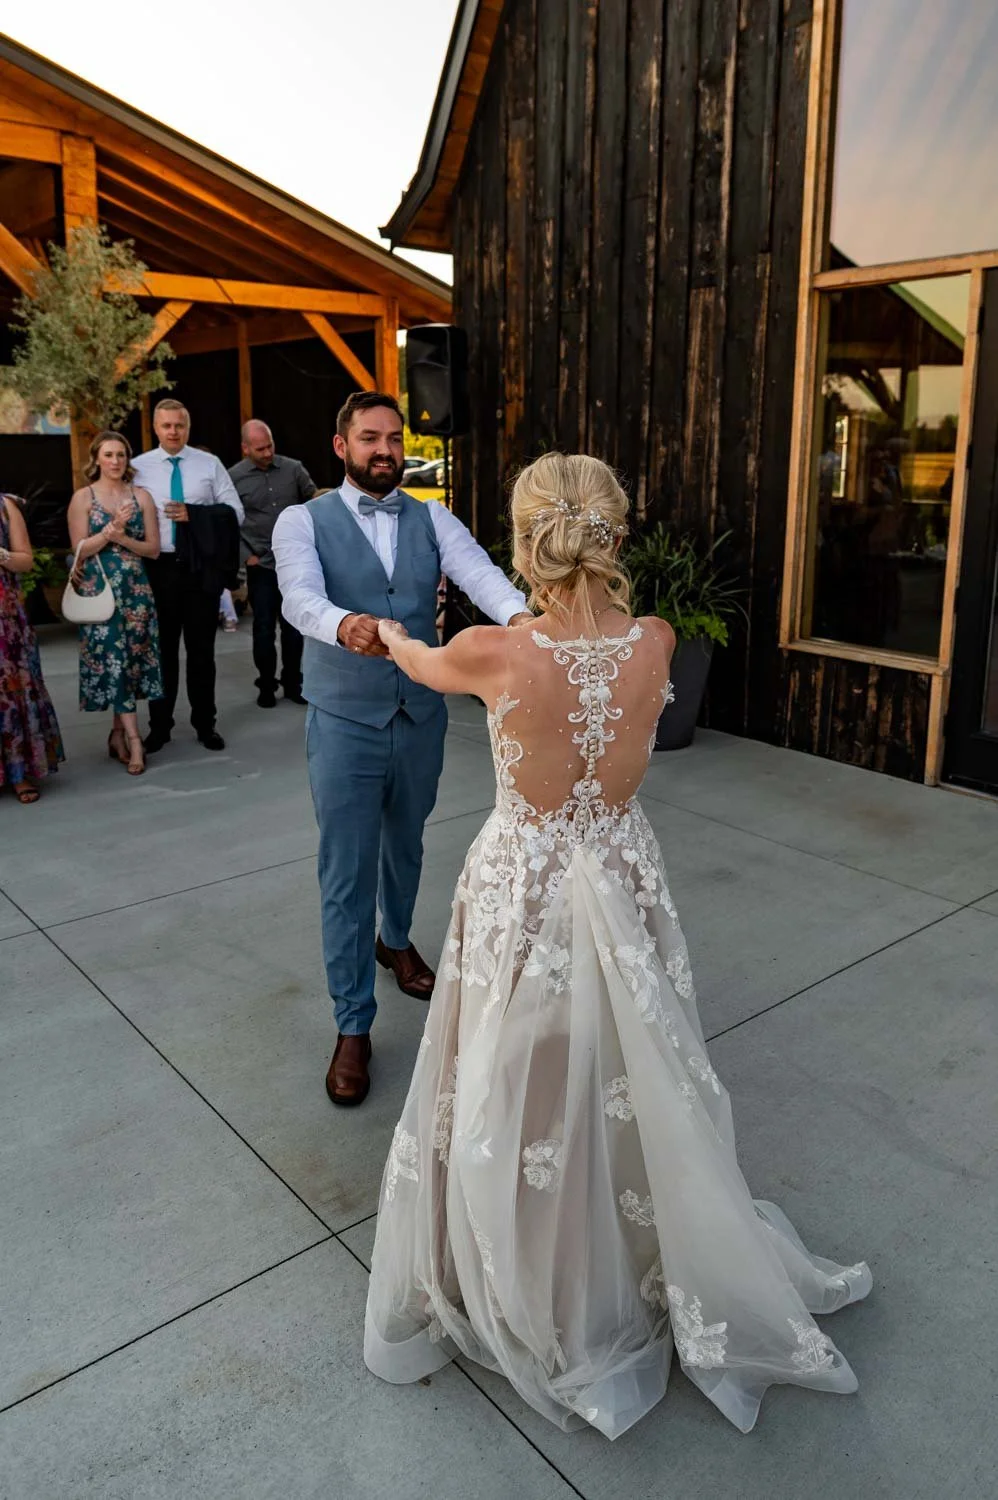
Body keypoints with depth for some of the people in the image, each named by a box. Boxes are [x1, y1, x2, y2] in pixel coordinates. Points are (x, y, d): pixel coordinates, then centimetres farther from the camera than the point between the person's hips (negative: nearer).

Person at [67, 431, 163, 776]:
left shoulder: (142, 496, 7)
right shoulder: (83, 497, 1)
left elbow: (154, 548, 3)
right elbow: (80, 549, -6)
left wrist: (123, 538, -13)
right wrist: (111, 529, -18)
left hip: (135, 589, 3)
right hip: (99, 590, -2)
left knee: (129, 659, 4)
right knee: (113, 659, -6)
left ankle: (117, 734, 16)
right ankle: (133, 739, -6)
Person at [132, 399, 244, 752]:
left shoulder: (210, 464, 3)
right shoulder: (139, 467, 2)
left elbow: (235, 512, 1)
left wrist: (193, 514, -12)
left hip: (201, 568, 0)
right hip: (159, 568, 0)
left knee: (201, 649, 9)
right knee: (162, 649, 9)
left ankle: (205, 725, 21)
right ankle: (159, 726, 21)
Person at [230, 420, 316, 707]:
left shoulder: (293, 469, 1)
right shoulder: (234, 477, -3)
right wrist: (245, 555, -3)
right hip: (261, 565, -2)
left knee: (294, 626, 9)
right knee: (264, 628, 6)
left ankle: (293, 683, 23)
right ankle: (266, 686, 19)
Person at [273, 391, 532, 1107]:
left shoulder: (433, 519, 2)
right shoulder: (303, 521, -6)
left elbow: (479, 571, -17)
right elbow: (300, 596, -25)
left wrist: (521, 616, -39)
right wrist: (344, 626, -49)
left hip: (421, 717, 4)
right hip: (345, 723, -3)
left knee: (406, 843, 23)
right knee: (347, 874, 2)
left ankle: (396, 939, 52)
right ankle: (353, 1025, 16)